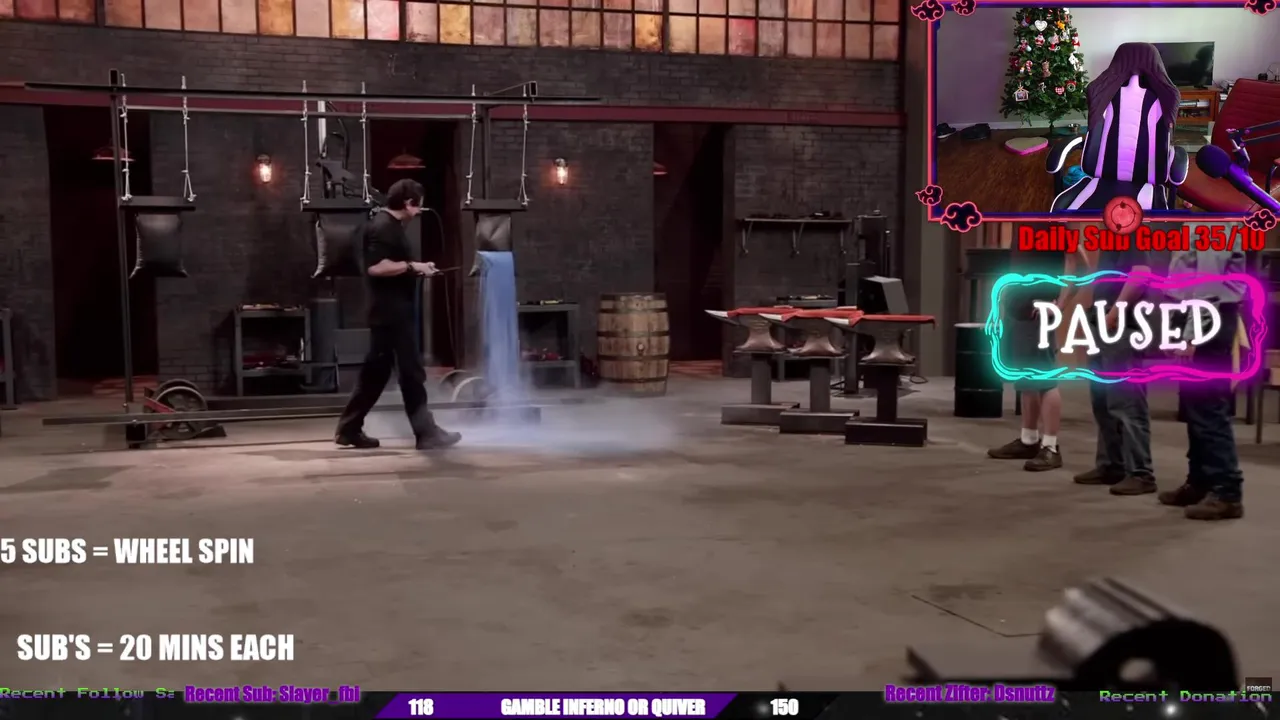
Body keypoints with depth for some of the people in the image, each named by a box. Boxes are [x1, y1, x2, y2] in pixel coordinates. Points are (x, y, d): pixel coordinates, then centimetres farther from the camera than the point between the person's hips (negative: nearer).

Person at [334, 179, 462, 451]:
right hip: (390, 312, -11)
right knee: (412, 371, -5)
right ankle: (426, 433, 1)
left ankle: (349, 430, 17)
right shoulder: (382, 226, -15)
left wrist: (416, 269, 14)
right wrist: (411, 266, -19)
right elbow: (375, 267, -26)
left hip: (393, 311, 11)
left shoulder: (389, 225, 17)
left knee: (376, 370, 12)